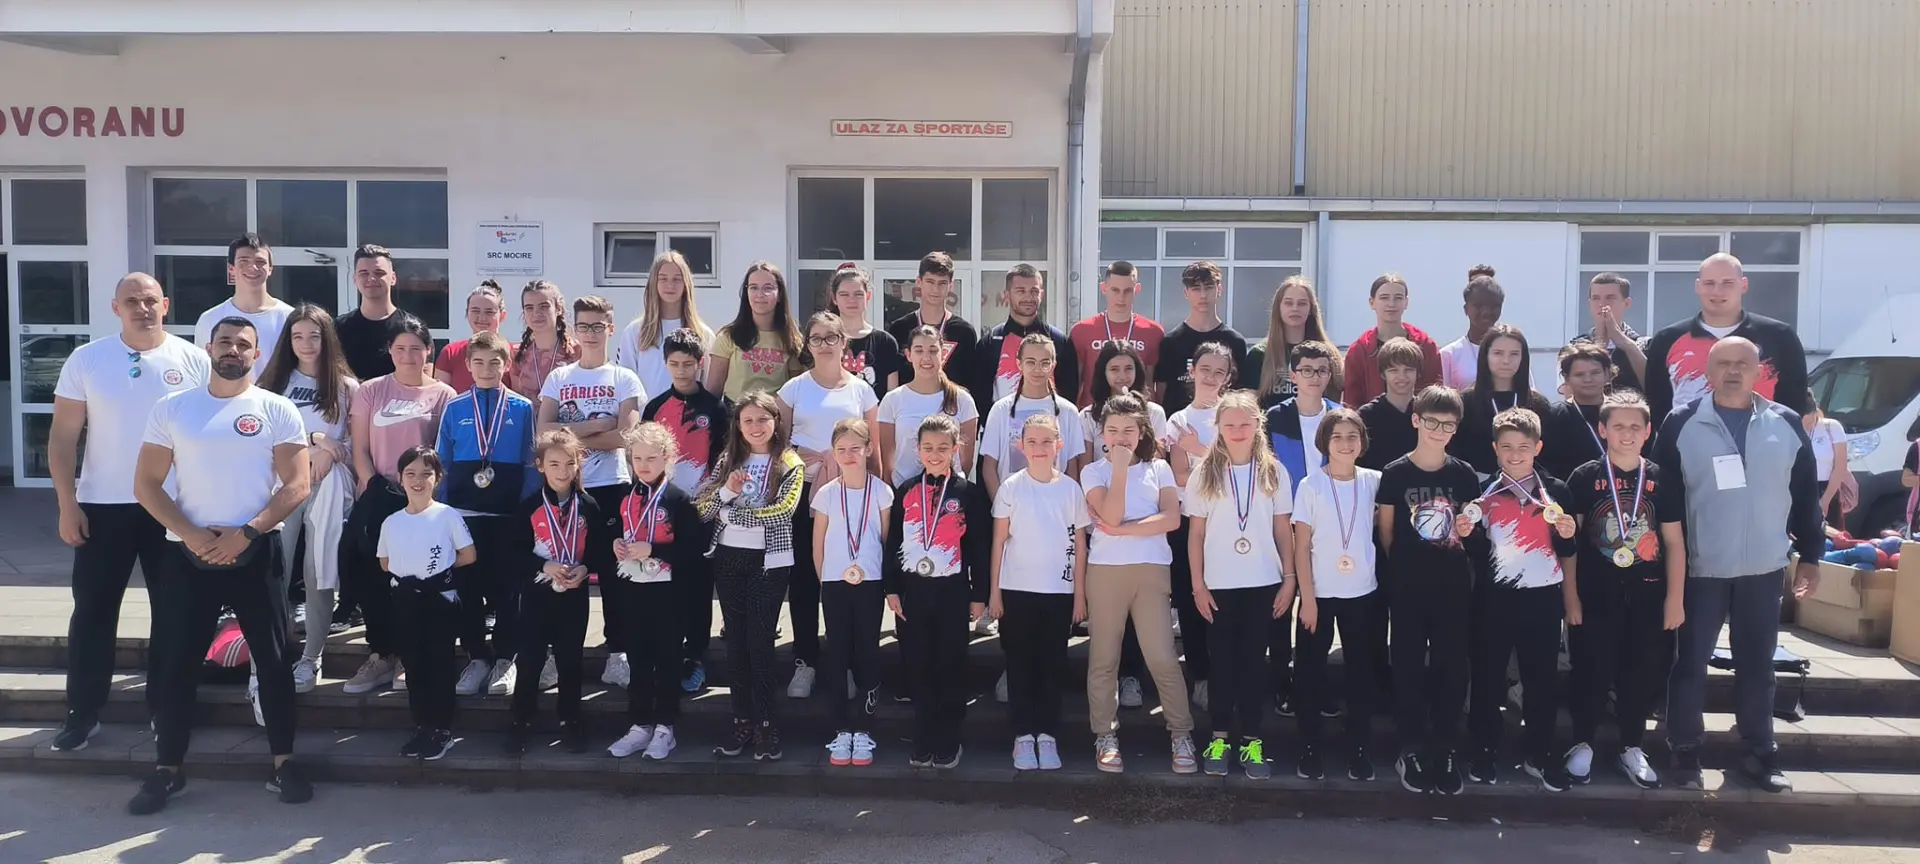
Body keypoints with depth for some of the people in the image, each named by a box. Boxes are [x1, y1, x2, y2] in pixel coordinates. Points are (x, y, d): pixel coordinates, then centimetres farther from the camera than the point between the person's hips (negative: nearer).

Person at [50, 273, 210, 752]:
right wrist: (67, 503, -6)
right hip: (102, 505, 0)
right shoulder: (86, 360, -1)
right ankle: (82, 713, 16)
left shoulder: (194, 361, -2)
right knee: (93, 610, 6)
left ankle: (165, 709, 21)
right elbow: (63, 435, 0)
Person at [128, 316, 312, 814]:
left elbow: (296, 485, -5)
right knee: (178, 663, 6)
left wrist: (245, 534, -15)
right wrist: (190, 533, -11)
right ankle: (167, 769, 18)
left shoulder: (277, 410, 1)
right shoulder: (172, 408, 6)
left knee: (274, 660, 2)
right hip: (186, 554, 1)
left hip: (255, 554, -1)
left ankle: (283, 763, 13)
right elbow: (146, 484, 3)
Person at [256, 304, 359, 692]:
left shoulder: (345, 386, 8)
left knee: (320, 573, 0)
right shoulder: (275, 381, 10)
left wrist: (328, 453, -11)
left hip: (328, 488, -1)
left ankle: (310, 659, 7)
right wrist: (312, 440, -9)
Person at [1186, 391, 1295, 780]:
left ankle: (1252, 740, 11)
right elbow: (1196, 534, 1)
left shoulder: (1274, 473, 2)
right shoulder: (1204, 475, 0)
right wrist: (1198, 585, -3)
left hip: (1263, 583, 1)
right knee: (1224, 661, 7)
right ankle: (1219, 737, 15)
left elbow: (1283, 530, 5)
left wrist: (1289, 579, 1)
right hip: (1219, 584, 0)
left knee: (1254, 661, 5)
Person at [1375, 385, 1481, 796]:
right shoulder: (1395, 473, -4)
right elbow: (1385, 531, 3)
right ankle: (1411, 750, 16)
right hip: (1407, 586, -2)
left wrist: (1468, 527, -9)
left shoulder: (1464, 474, 2)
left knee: (1451, 667, 5)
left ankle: (1444, 751, 17)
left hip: (1453, 585, 2)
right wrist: (1400, 567, 3)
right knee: (1408, 666, 4)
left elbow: (1471, 525, 12)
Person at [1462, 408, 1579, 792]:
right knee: (1488, 676, 6)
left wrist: (1571, 599, 1)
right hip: (1493, 598, 0)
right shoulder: (1482, 492, 2)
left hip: (1542, 597, 0)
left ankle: (1538, 753, 21)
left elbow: (1568, 551, 8)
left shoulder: (1556, 492, 2)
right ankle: (1485, 751, 19)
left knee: (1542, 678, 7)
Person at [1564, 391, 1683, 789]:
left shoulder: (1660, 478, 3)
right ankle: (1582, 744, 19)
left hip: (1648, 596, 2)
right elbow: (1568, 539, -2)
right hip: (1596, 595, -2)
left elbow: (1674, 542, 5)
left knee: (1642, 674, 9)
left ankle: (1631, 748, 23)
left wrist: (1675, 598, 1)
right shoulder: (1584, 477, -2)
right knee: (1591, 673, 4)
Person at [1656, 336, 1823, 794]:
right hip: (1699, 570, -2)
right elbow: (1662, 496, -4)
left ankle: (1760, 752, 24)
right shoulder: (1681, 424, -5)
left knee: (1757, 664, 12)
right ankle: (1685, 752, 16)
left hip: (1764, 570, 2)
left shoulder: (1787, 424, 3)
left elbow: (1805, 495, 9)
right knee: (1690, 663, 4)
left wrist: (1810, 555, 10)